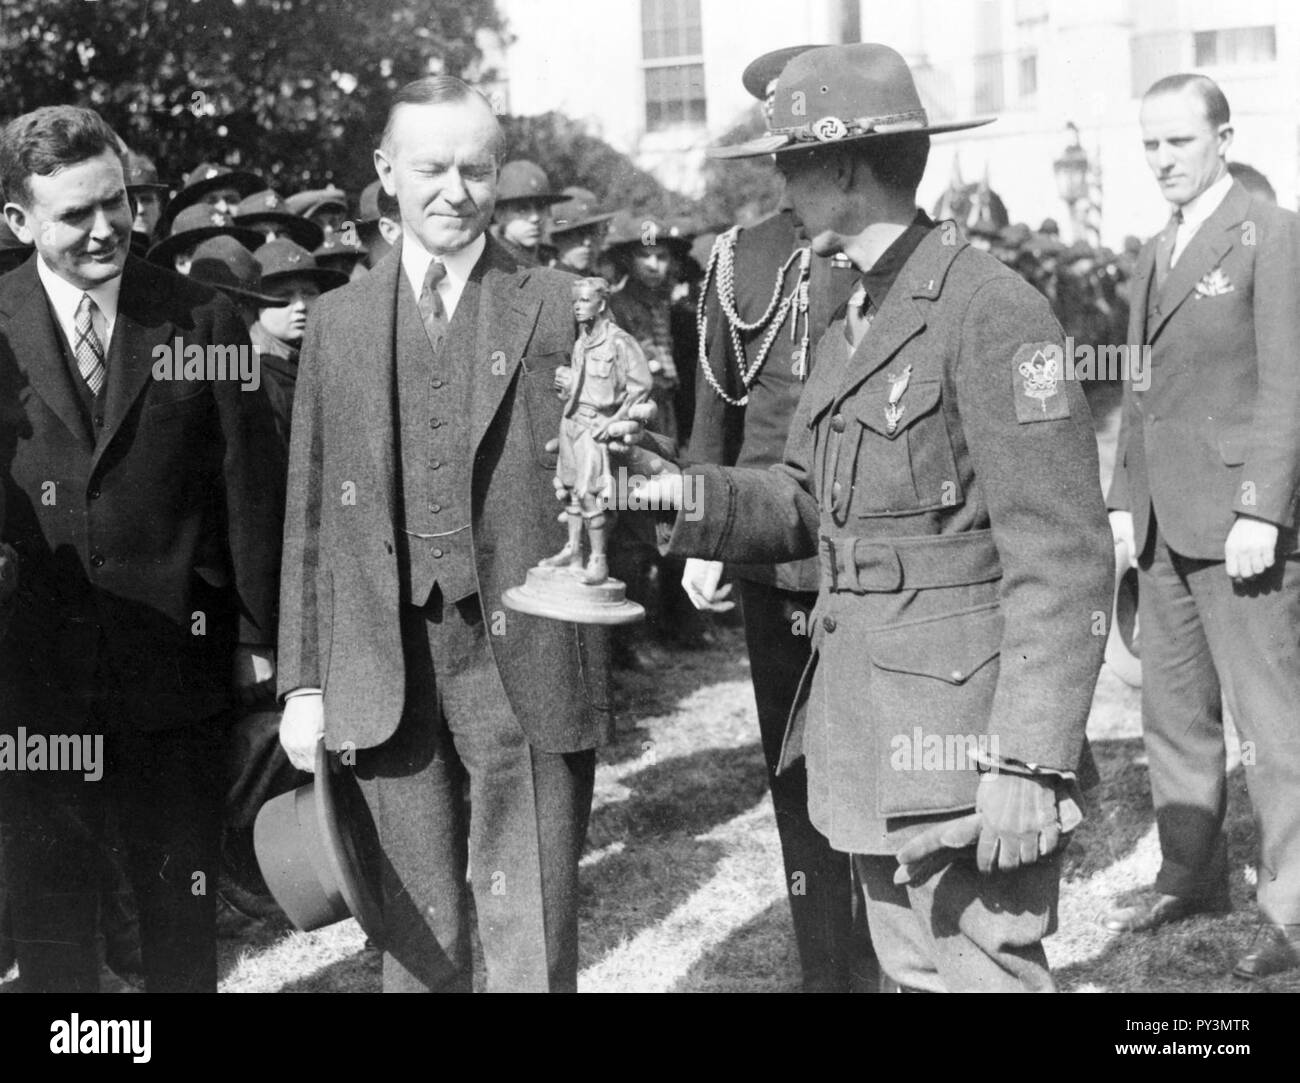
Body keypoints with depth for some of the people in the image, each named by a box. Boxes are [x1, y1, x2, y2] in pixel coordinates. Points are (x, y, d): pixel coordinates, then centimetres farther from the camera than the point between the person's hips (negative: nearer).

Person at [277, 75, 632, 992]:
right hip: (387, 673, 2)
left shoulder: (562, 308, 2)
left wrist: (614, 451, -21)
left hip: (525, 666, -2)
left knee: (532, 927, 1)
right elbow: (310, 513, 12)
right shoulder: (340, 321, 10)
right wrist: (303, 680, 9)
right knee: (418, 927, 11)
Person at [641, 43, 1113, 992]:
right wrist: (683, 498, 0)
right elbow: (808, 504, 18)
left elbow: (1063, 562, -18)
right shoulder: (855, 322, 14)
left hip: (964, 744, -9)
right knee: (913, 970, 17)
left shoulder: (991, 312, -16)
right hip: (868, 736, 9)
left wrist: (1029, 761, -21)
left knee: (985, 972, -2)